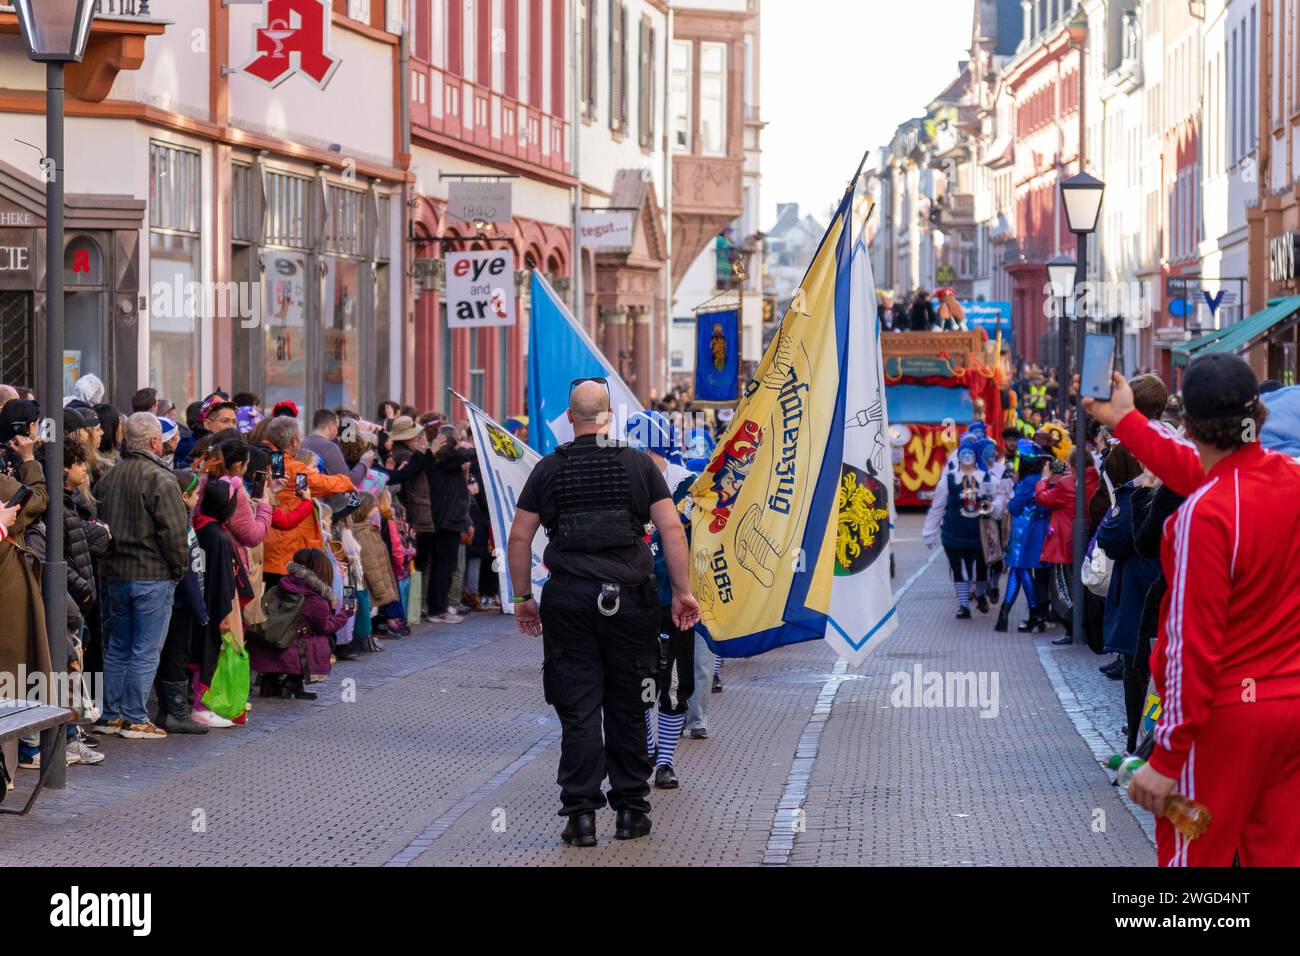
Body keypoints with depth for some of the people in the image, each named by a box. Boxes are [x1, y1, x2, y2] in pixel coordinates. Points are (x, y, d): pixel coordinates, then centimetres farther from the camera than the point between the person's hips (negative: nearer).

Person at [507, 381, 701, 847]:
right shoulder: (639, 464, 4)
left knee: (578, 711, 2)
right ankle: (630, 811, 13)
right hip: (630, 598, 0)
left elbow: (519, 537, 4)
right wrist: (683, 592, 1)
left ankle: (581, 814, -1)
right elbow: (671, 529, -2)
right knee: (627, 710, 9)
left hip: (569, 601, 0)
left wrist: (522, 598, 12)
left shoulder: (548, 469, 5)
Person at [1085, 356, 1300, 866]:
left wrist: (1166, 759, -16)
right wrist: (1125, 421, 31)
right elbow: (1201, 473, 20)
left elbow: (1194, 643, -22)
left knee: (1194, 855, 5)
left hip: (1226, 711, -7)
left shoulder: (1204, 514, -22)